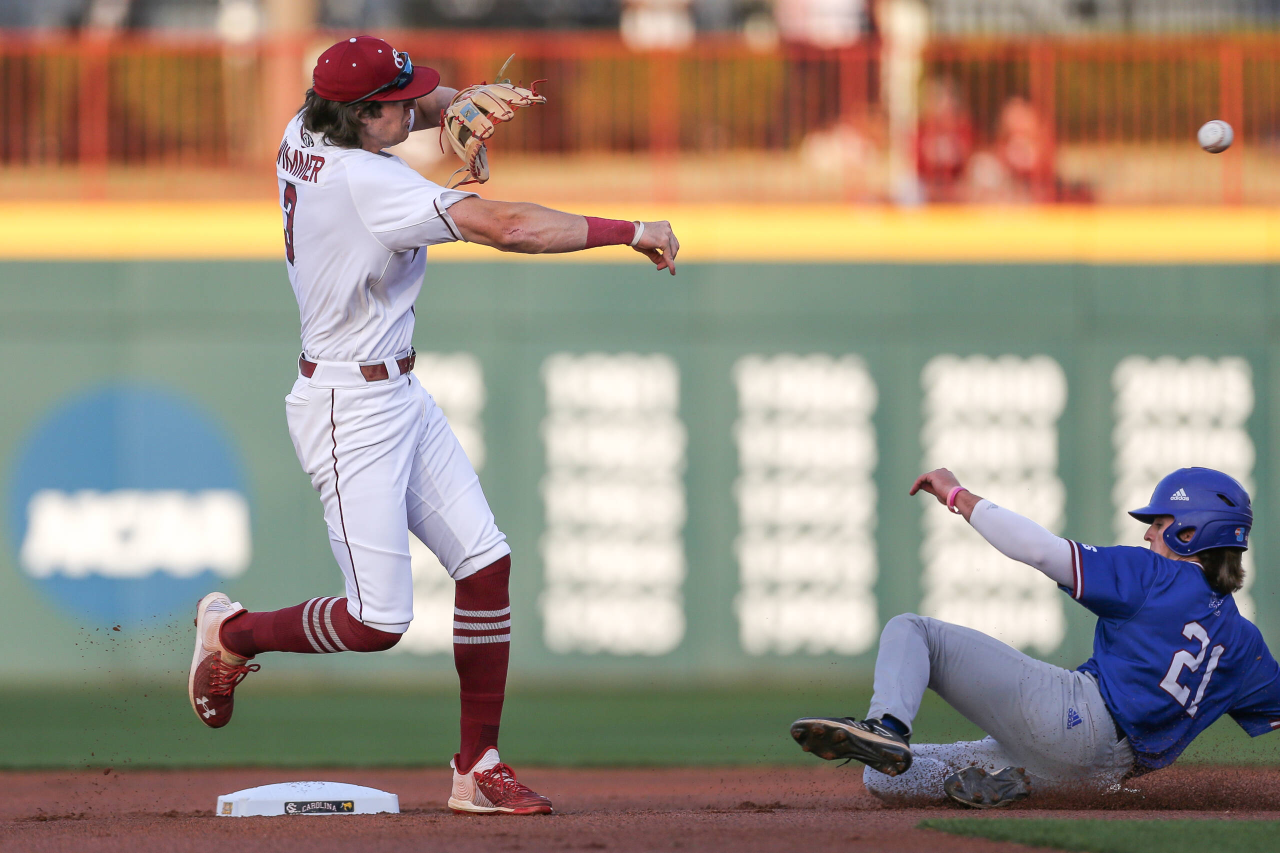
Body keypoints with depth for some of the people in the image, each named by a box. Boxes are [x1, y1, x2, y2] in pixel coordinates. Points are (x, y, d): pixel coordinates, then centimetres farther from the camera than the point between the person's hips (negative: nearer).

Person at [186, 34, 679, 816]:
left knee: (486, 562, 5)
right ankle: (232, 633, 18)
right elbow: (507, 227, -31)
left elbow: (424, 102, 22)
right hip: (349, 410, -10)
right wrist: (630, 232, -25)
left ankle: (479, 767, 9)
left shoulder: (303, 137, 1)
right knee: (379, 623, -8)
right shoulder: (369, 182, -26)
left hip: (400, 394, 10)